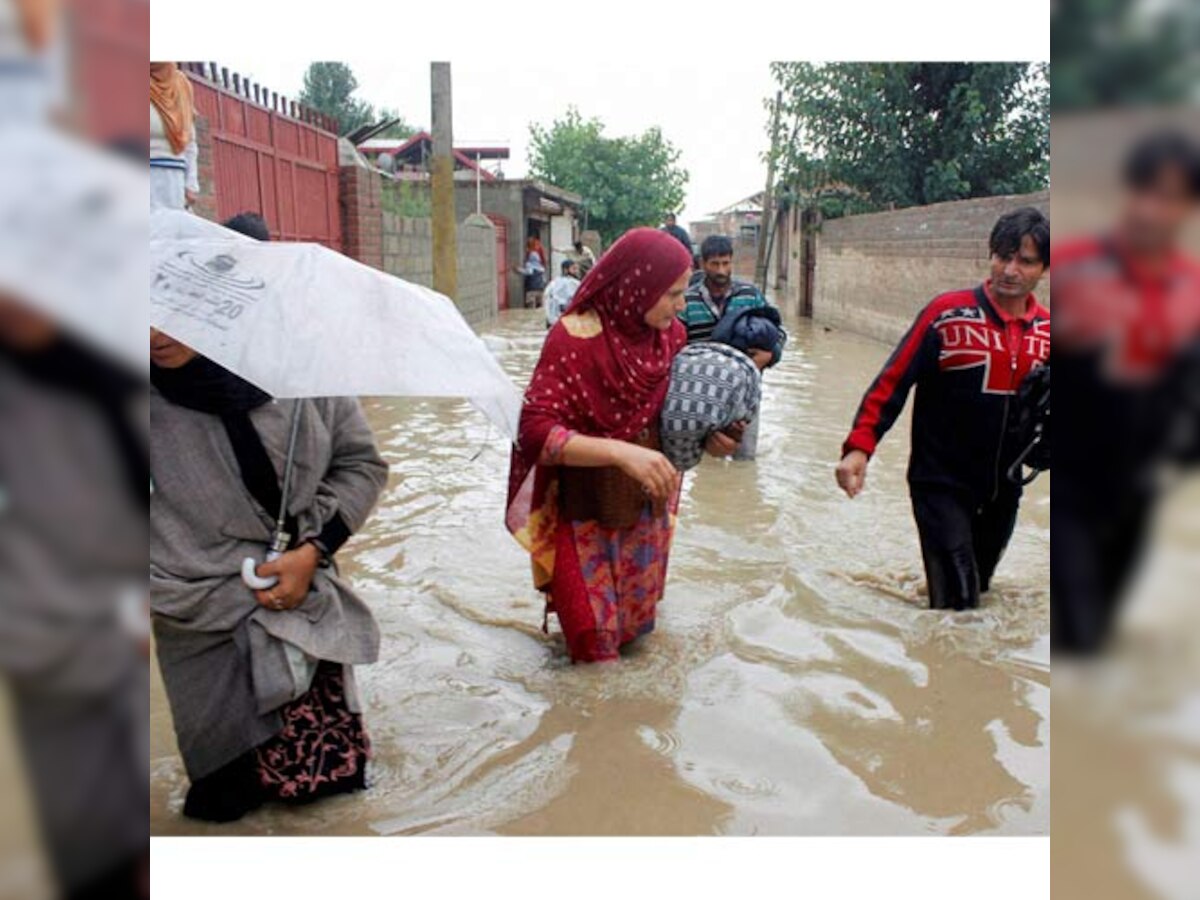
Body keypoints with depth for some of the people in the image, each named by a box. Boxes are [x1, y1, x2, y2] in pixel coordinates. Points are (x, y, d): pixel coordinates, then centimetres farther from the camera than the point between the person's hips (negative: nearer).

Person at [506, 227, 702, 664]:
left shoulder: (671, 335, -4)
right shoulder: (575, 338, -22)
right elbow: (535, 431, -28)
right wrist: (621, 452, -40)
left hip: (646, 517, 5)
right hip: (586, 519, -5)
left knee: (635, 629, 22)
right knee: (595, 645, 8)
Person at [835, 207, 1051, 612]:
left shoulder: (1047, 331, 2)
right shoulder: (947, 312, -11)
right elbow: (893, 381, -13)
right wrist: (859, 446, -23)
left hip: (1004, 490, 5)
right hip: (942, 485, -5)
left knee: (977, 592, 20)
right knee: (956, 605, -9)